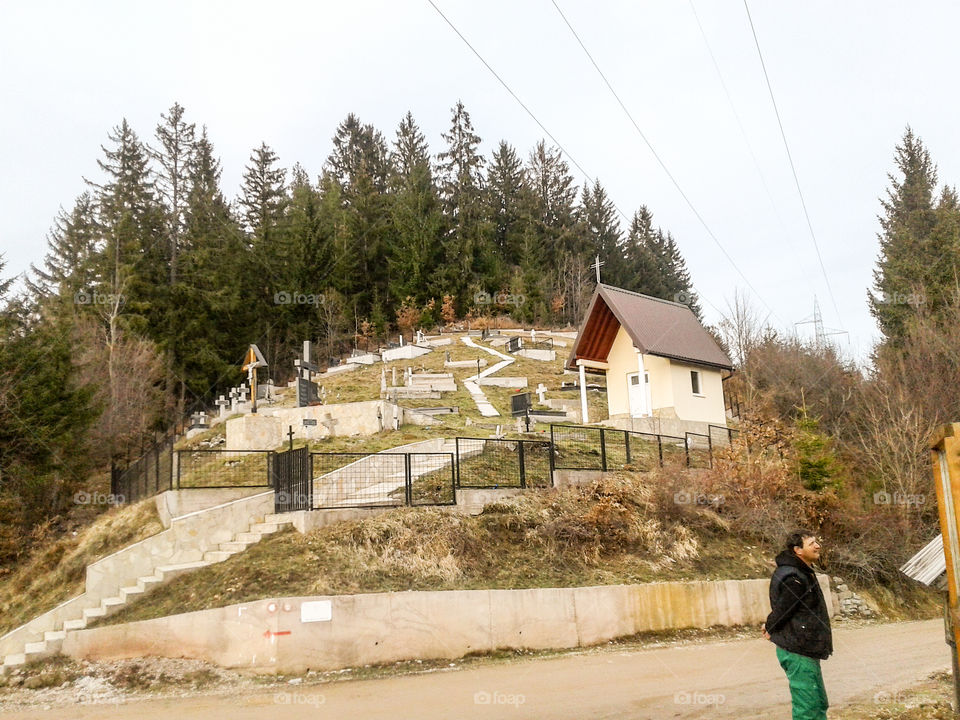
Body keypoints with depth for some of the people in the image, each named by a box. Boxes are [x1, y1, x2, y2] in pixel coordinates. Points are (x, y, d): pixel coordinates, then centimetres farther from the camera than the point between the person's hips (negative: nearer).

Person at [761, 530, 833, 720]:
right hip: (798, 653, -10)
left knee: (819, 704, 19)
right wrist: (770, 629, -3)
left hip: (806, 652, 10)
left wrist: (771, 627, 7)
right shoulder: (794, 579, -23)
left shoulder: (805, 573, 12)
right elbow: (781, 611, -21)